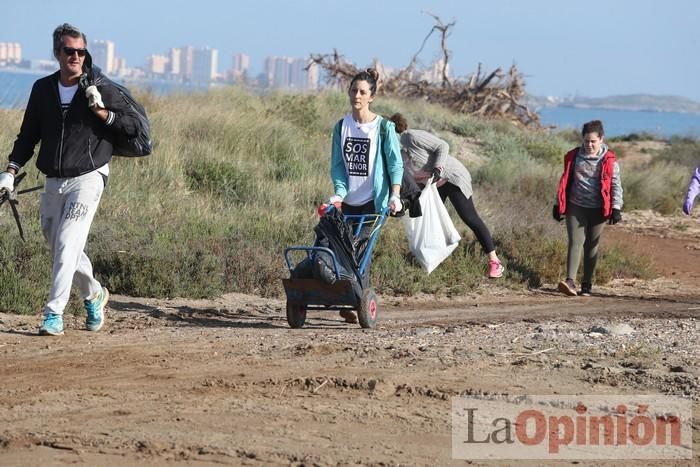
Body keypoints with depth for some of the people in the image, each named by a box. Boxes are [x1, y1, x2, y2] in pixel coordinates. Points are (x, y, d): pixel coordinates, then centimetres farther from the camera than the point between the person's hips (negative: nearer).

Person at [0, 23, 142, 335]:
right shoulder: (43, 89, 8)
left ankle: (54, 315, -12)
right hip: (53, 183, 5)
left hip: (87, 178, -5)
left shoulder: (101, 89, -3)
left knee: (67, 246, -14)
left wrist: (101, 111, -17)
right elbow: (28, 135, 15)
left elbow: (133, 128, -4)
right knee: (59, 247, 12)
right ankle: (94, 295, 35)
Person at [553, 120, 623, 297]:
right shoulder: (573, 157, 4)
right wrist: (558, 204, 12)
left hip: (597, 209, -1)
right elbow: (565, 181, 12)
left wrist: (616, 208, -8)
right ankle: (570, 281, -21)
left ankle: (586, 285, 13)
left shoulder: (609, 160, -3)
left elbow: (616, 185, 0)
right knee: (576, 242, -11)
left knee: (592, 246, 6)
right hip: (575, 207, 1)